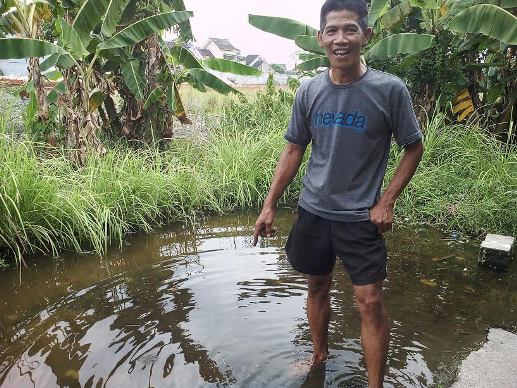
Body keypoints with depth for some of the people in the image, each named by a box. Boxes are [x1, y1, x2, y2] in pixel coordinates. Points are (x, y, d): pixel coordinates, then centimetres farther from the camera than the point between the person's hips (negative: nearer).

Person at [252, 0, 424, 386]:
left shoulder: (390, 90, -11)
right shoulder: (309, 91, -2)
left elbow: (414, 148, -1)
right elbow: (293, 150, 4)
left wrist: (386, 202, -9)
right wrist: (269, 205, 2)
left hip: (361, 217, -3)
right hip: (313, 211, 4)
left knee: (370, 302, 0)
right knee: (317, 289, 17)